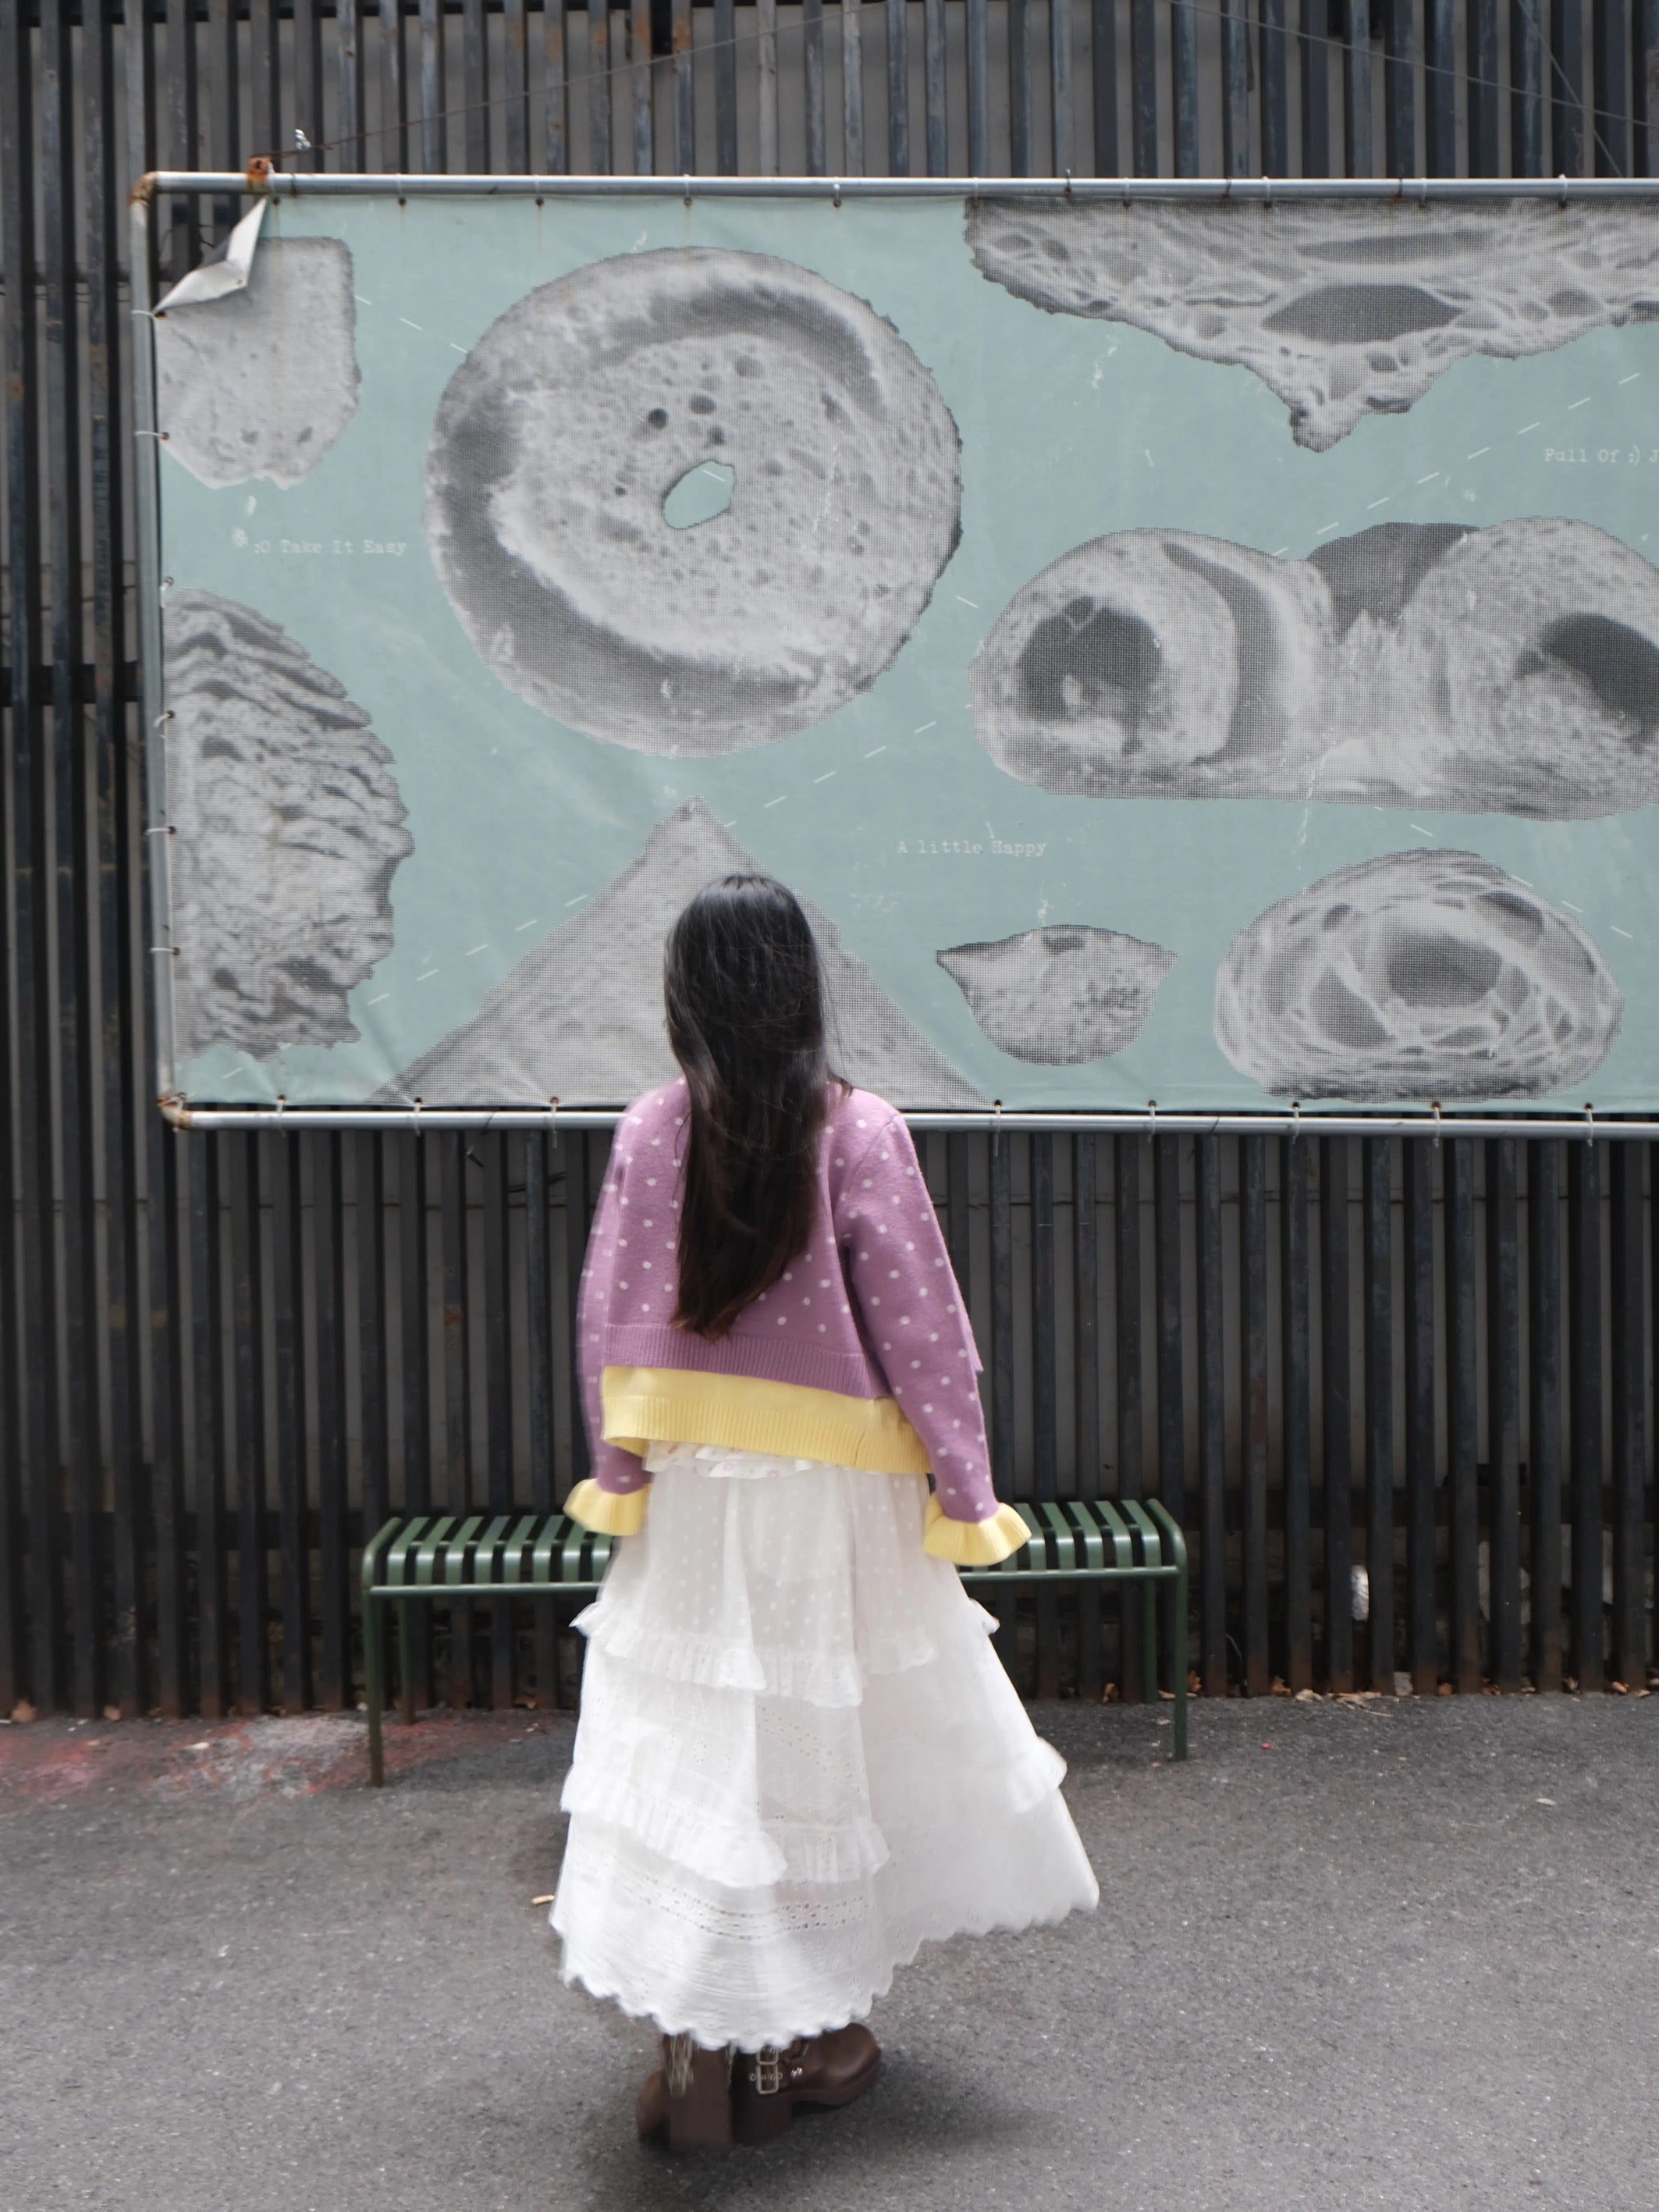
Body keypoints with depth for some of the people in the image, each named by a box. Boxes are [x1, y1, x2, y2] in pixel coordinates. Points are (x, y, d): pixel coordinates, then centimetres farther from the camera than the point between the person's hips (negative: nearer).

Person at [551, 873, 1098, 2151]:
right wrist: (965, 1487, -1)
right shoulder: (858, 1132, -11)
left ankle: (703, 2048, 19)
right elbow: (918, 1325, -10)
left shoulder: (652, 1133, -5)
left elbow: (609, 1325, -1)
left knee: (693, 1749, 11)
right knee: (831, 1741, 14)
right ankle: (814, 2038, 29)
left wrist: (617, 1473, 10)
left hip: (692, 1490, 2)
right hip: (832, 1490, -1)